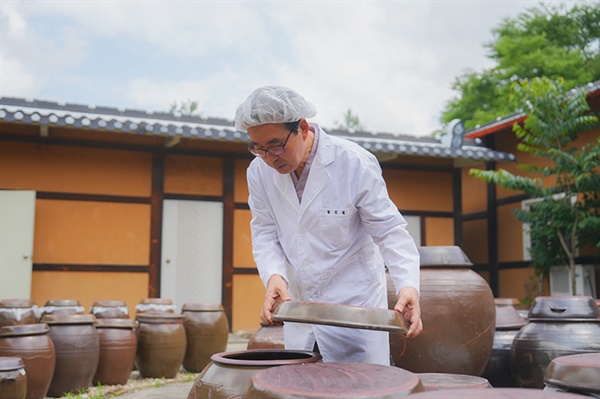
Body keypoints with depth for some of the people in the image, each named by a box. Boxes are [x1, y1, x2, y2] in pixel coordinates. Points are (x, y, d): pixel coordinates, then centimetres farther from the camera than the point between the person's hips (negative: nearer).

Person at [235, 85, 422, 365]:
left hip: (354, 303, -4)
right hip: (298, 306, 5)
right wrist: (273, 275, -21)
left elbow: (389, 231, -12)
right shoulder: (259, 172, -3)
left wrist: (408, 284, -28)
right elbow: (265, 234, 0)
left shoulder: (356, 164, -16)